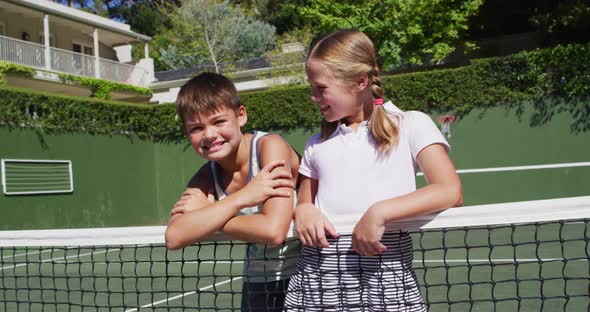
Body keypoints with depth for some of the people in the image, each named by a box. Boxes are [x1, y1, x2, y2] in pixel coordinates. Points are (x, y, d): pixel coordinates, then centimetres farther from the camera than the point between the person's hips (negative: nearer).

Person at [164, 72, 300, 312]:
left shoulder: (270, 146, -20)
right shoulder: (207, 177, -4)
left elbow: (273, 231, -30)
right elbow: (174, 237, -19)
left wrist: (206, 213, -18)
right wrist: (242, 197, -26)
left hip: (304, 277, -4)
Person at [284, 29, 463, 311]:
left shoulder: (411, 125, 1)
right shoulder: (316, 145, 16)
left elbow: (451, 192, -10)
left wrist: (379, 212, -19)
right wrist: (303, 211, -5)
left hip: (383, 275, -4)